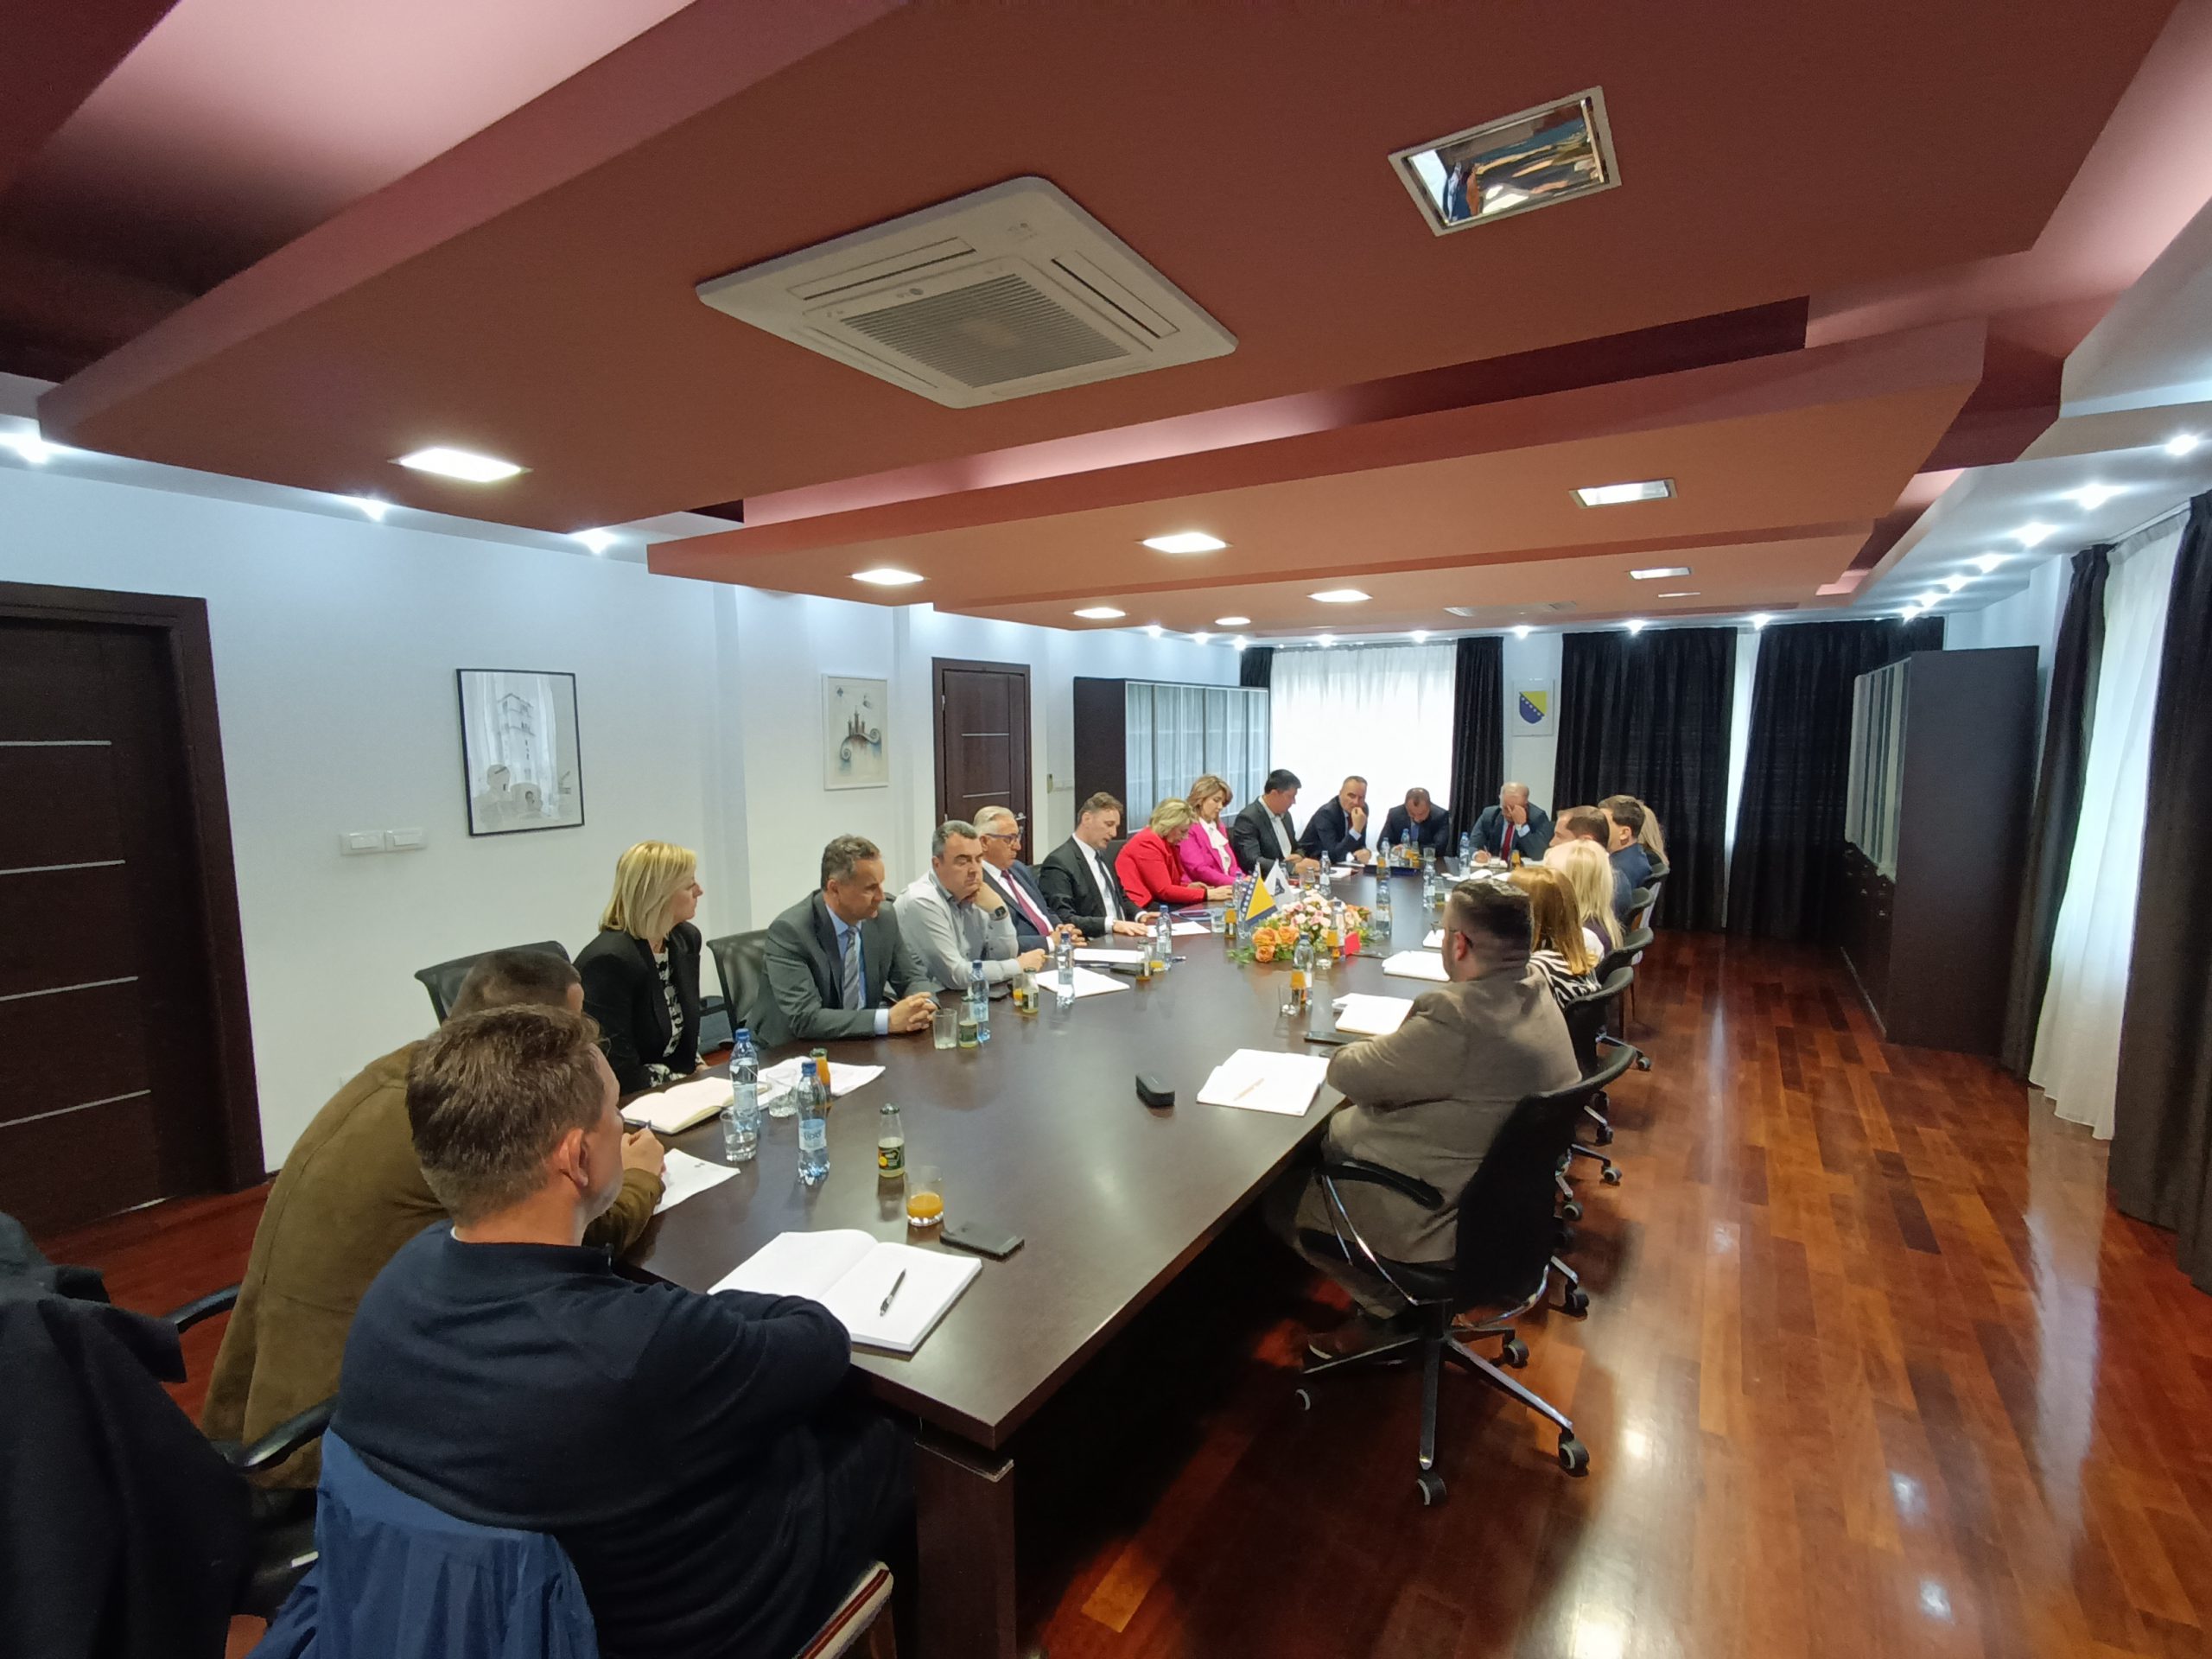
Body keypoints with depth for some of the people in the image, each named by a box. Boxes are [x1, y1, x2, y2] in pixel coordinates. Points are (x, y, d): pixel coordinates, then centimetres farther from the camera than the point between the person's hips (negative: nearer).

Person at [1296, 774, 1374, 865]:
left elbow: (1360, 845, 2)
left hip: (1337, 864, 7)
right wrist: (1356, 829, -36)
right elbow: (1333, 855, -30)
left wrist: (1364, 852, -22)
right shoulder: (1326, 813, -23)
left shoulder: (1363, 809, -2)